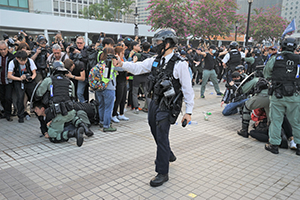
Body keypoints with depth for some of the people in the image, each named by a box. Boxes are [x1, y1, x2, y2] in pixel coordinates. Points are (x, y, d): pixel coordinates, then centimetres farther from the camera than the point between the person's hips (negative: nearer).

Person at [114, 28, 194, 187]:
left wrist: (189, 111, -12)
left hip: (167, 107, -7)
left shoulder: (180, 64, -14)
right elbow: (137, 68, 6)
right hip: (154, 102, 8)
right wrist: (122, 64, -10)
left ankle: (163, 173, 10)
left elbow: (187, 89, -12)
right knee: (155, 132, 21)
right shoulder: (155, 61, 7)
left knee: (161, 137, -5)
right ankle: (168, 155, 48)